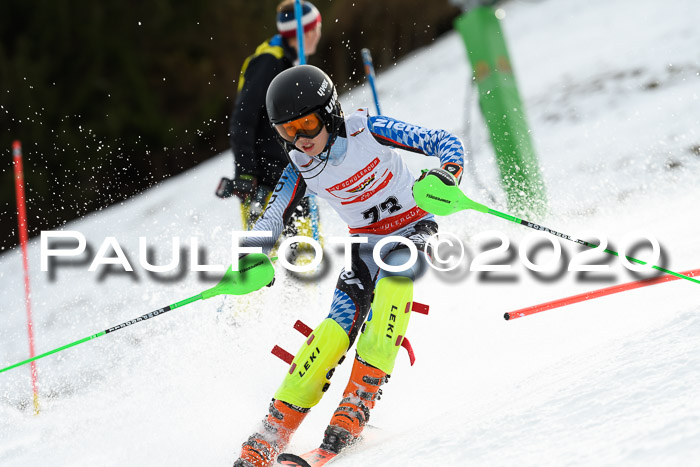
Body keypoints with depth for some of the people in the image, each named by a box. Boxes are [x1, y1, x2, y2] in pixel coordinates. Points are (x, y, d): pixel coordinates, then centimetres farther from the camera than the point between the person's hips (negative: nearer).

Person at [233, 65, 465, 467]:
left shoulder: (367, 130, -18)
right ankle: (273, 432, -9)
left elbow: (446, 143, -15)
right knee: (337, 328, -14)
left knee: (395, 272, -35)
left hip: (413, 227, -3)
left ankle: (361, 397, -33)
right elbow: (268, 226, -1)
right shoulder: (301, 170, -8)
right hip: (366, 242, 3)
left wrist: (445, 177, -36)